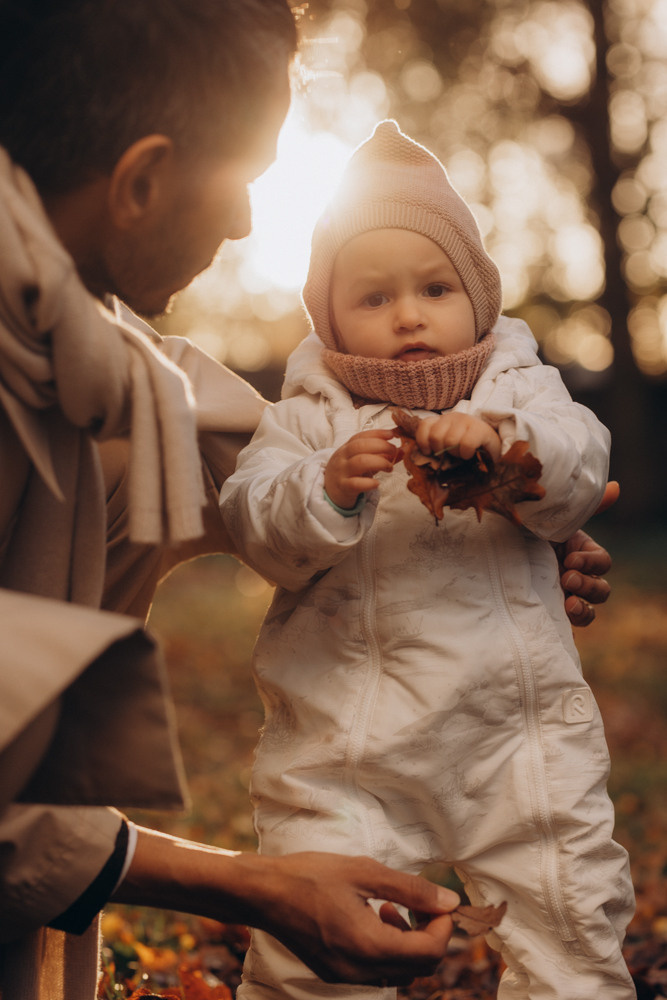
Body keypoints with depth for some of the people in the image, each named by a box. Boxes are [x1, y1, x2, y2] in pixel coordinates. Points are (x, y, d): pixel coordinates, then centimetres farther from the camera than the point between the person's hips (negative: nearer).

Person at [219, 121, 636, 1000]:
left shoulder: (519, 390, 7)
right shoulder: (308, 418, 2)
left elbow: (582, 466, -9)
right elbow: (254, 526, -10)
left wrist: (504, 436, -29)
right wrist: (327, 489, -29)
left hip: (518, 717, 2)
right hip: (347, 725, -1)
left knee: (571, 904, 9)